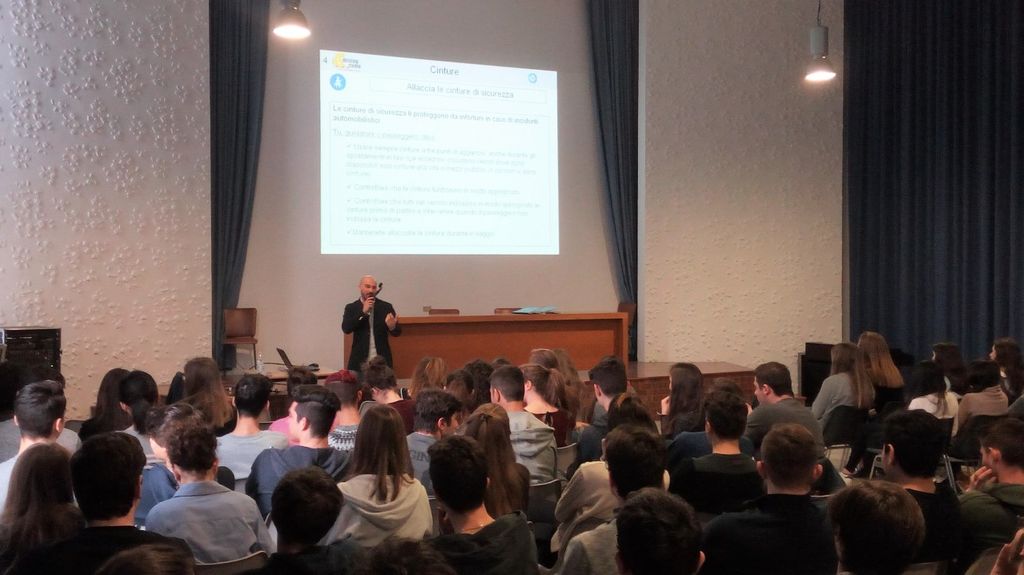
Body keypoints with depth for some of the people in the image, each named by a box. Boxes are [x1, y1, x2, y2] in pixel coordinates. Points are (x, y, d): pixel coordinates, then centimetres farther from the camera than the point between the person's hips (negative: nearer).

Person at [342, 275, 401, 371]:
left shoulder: (386, 307, 5)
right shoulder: (351, 308, 5)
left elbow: (397, 332, 3)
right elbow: (346, 328, -10)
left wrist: (392, 327, -22)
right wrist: (363, 312, -15)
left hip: (382, 360, 0)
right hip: (359, 361, 0)